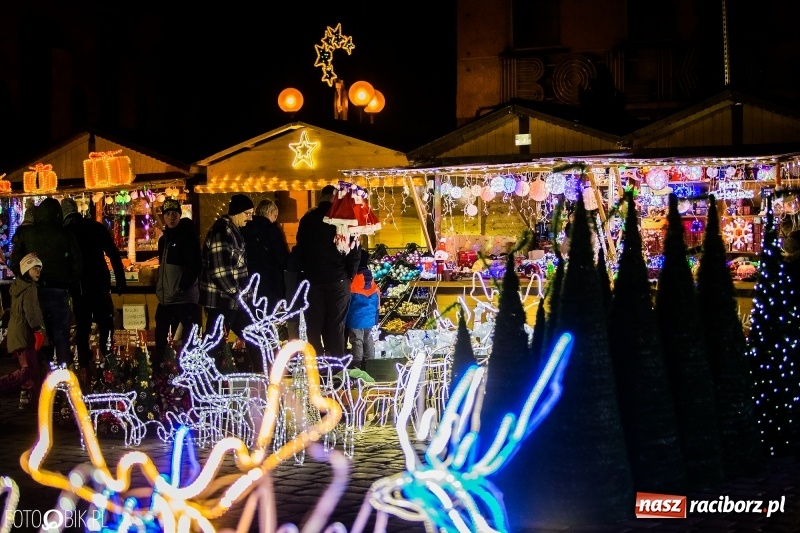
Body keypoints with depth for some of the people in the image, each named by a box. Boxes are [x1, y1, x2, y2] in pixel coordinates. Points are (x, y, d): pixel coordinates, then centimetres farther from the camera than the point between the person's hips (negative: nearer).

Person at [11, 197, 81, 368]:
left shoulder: (27, 233, 2)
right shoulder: (65, 234, -3)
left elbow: (15, 261, 4)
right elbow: (77, 262, -3)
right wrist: (72, 285, 8)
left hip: (34, 290, 2)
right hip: (59, 289, -2)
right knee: (61, 335, 4)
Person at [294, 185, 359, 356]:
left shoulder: (307, 219, 6)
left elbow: (299, 249, 10)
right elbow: (354, 252, -6)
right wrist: (350, 275, 5)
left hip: (312, 279, 2)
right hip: (338, 279, -2)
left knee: (314, 327, 7)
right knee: (336, 327, 2)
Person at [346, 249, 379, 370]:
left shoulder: (354, 280, -16)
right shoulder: (372, 283, 5)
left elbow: (348, 300, -10)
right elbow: (377, 302, 12)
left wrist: (345, 319, 0)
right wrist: (375, 319, 21)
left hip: (356, 319, -7)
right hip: (370, 319, 7)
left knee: (356, 342, -3)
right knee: (368, 341, 15)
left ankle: (357, 365, -2)